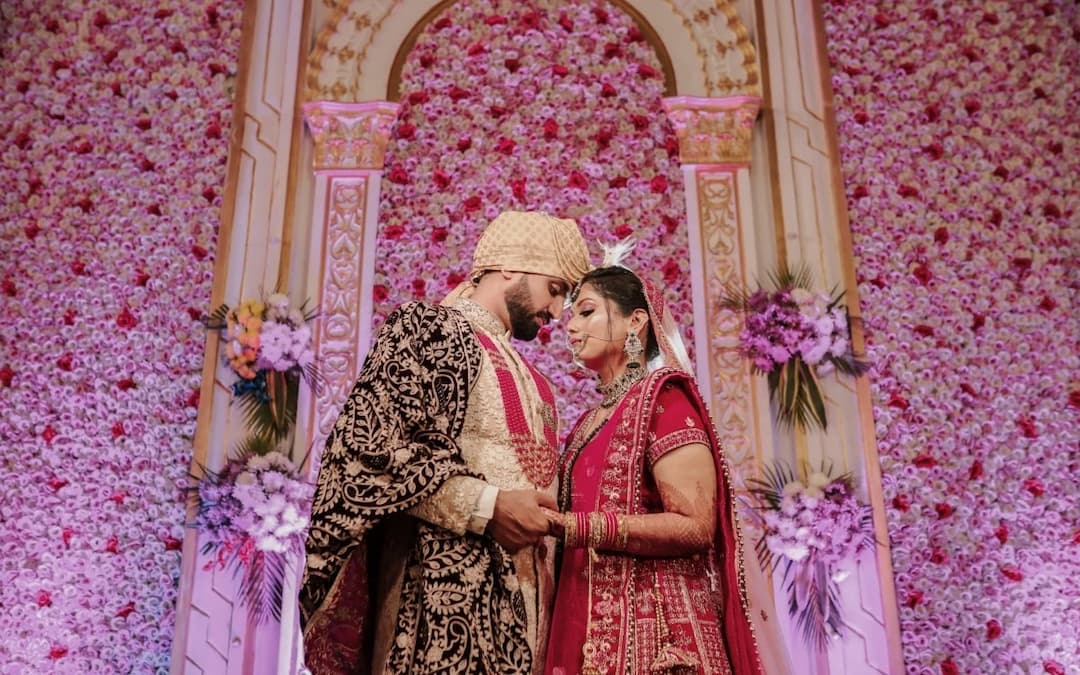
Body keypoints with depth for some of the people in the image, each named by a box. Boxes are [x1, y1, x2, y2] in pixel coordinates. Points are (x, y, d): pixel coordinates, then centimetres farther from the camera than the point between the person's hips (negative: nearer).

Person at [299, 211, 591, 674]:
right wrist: (486, 506, -18)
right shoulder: (431, 328, -4)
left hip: (516, 597, 8)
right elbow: (367, 447, -16)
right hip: (450, 589, -8)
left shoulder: (519, 371, 22)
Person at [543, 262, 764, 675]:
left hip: (651, 623, -7)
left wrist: (578, 527, -24)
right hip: (589, 624, 7)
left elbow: (696, 526, -19)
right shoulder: (588, 423, 13)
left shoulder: (663, 398, -9)